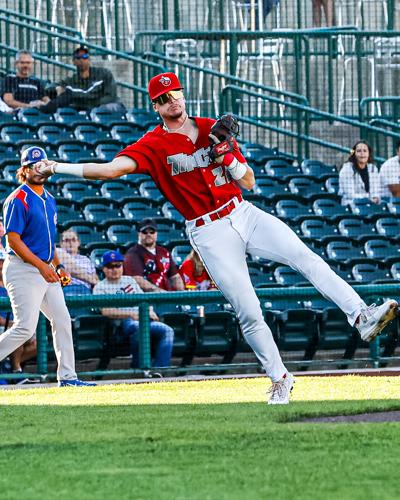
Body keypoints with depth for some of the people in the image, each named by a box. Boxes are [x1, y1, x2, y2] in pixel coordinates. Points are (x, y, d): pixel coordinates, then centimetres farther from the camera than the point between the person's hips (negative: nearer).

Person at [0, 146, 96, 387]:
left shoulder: (49, 199, 15)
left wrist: (58, 266, 14)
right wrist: (42, 266, -21)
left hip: (46, 270, 9)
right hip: (23, 270, -9)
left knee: (62, 320, 5)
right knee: (25, 327, -14)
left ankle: (67, 376, 9)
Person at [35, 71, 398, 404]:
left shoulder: (212, 129, 8)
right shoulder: (154, 145, -5)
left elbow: (249, 181, 10)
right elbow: (113, 168, -22)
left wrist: (227, 157, -11)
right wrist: (57, 168, -35)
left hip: (244, 215, 3)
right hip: (210, 233, -3)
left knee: (305, 257, -18)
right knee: (249, 312, -8)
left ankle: (361, 316, -26)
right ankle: (280, 380, 5)